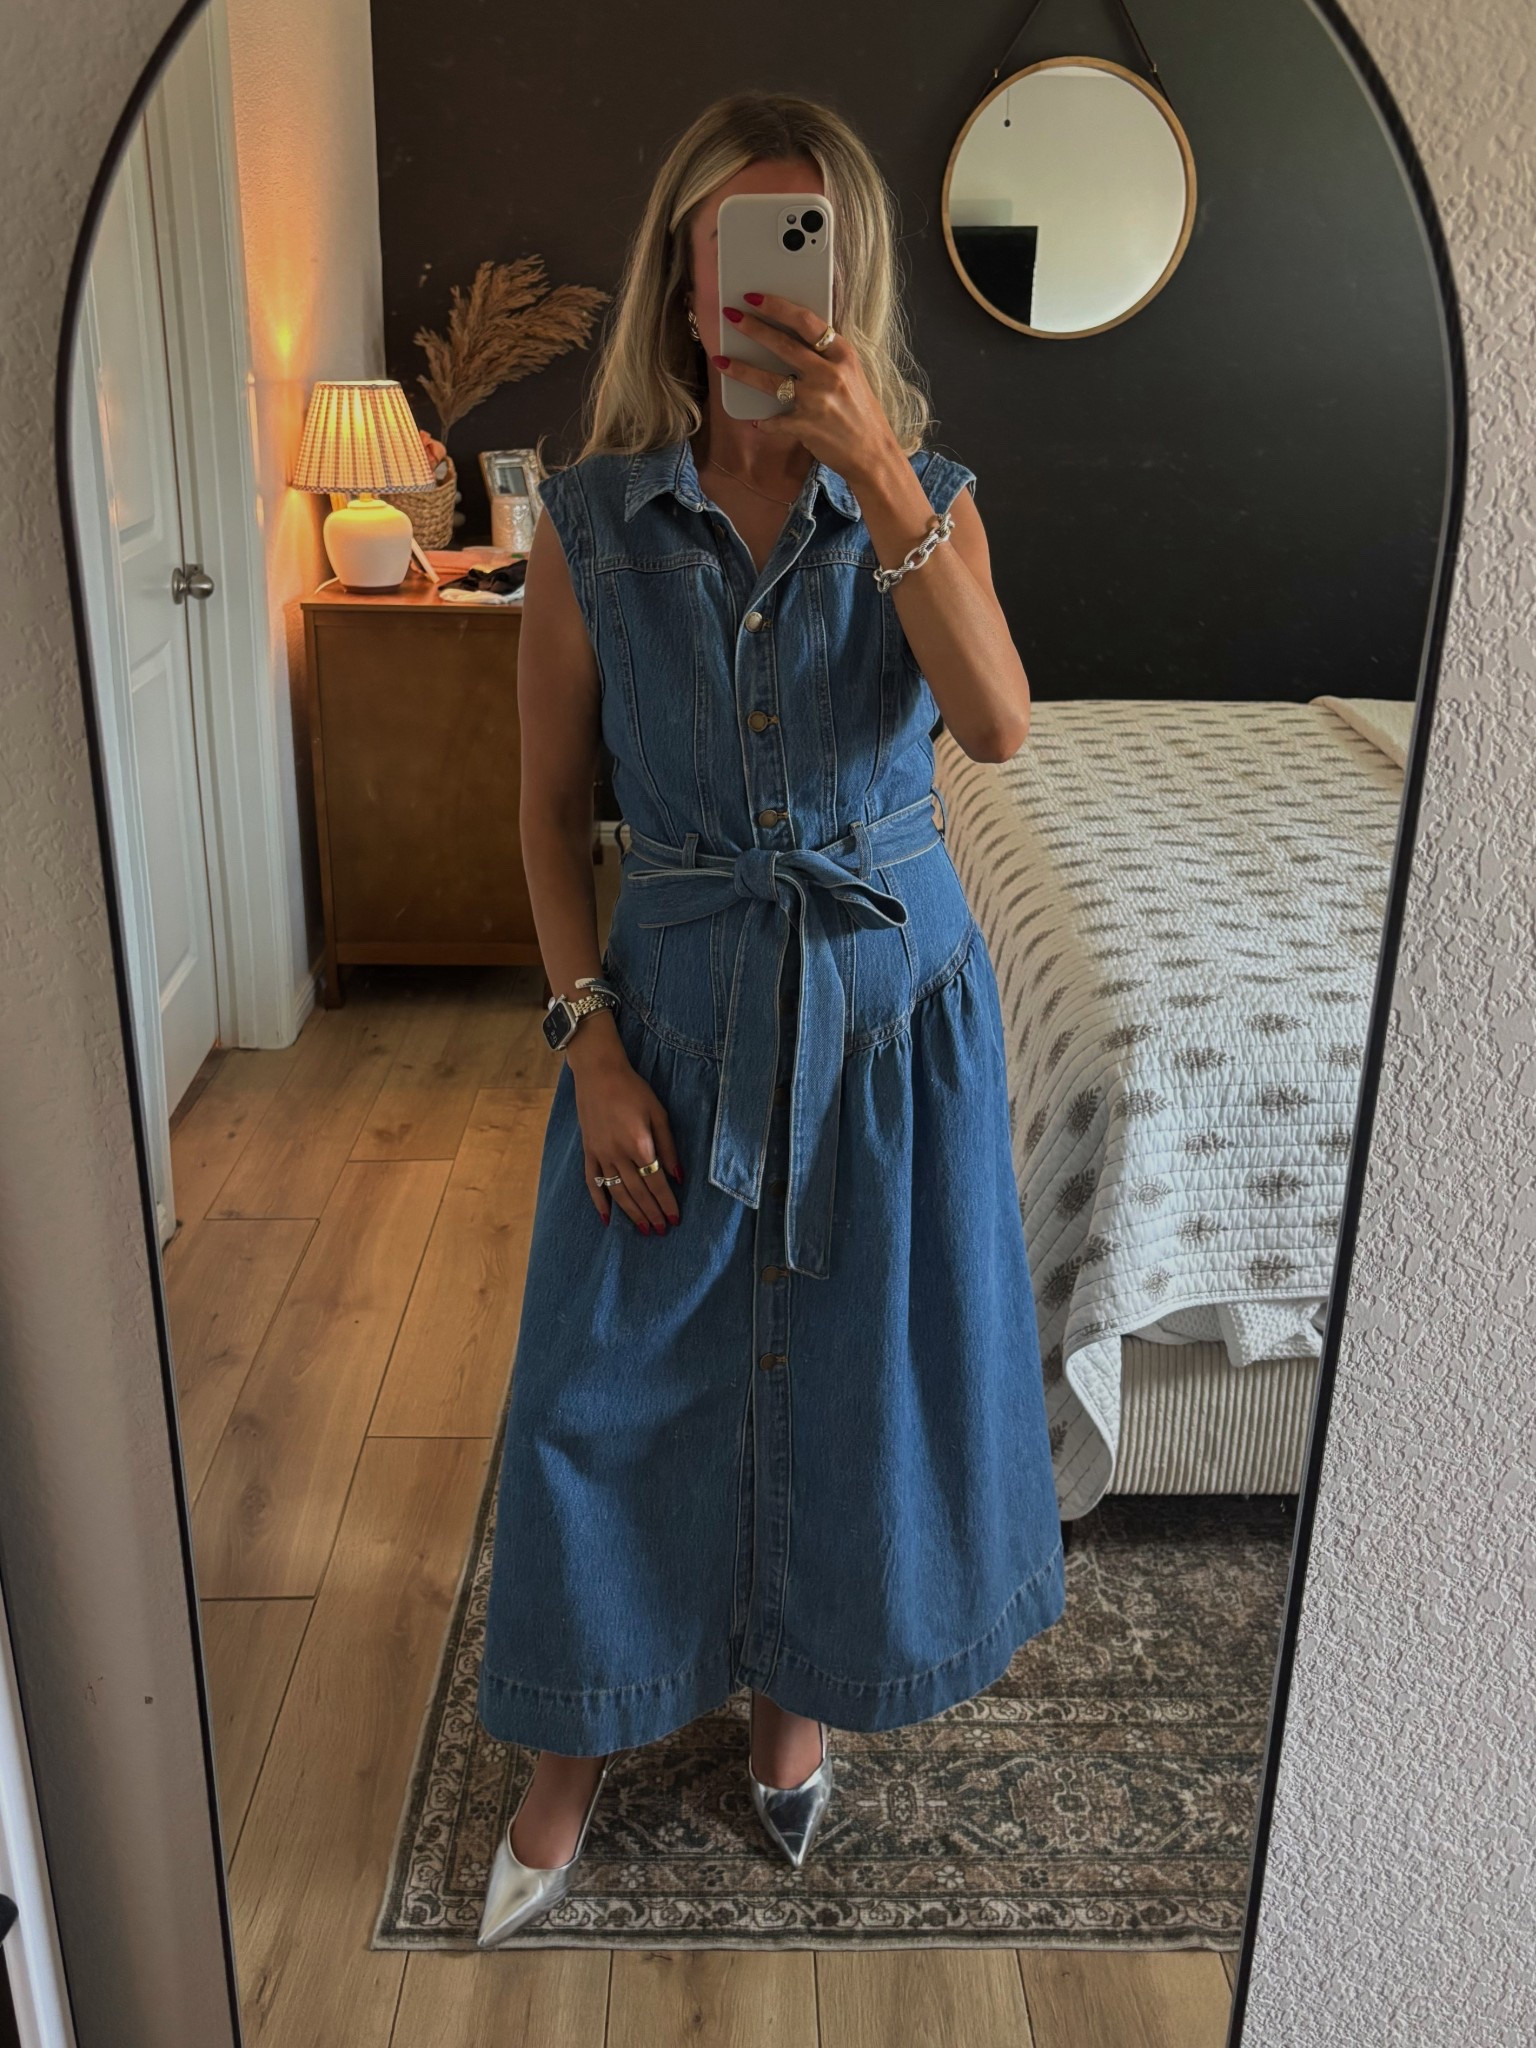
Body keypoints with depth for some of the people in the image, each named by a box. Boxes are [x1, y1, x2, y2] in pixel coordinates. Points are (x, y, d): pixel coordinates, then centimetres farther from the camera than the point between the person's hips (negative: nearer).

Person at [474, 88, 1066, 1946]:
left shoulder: (922, 500, -5)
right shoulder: (591, 516, -5)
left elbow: (996, 725, -24)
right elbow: (551, 800, -1)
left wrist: (871, 470, -33)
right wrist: (591, 1041, -9)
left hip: (889, 994, 1)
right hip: (674, 991, 0)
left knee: (861, 1362, 13)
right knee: (614, 1375, 8)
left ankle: (802, 1679, 42)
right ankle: (576, 1749, 32)